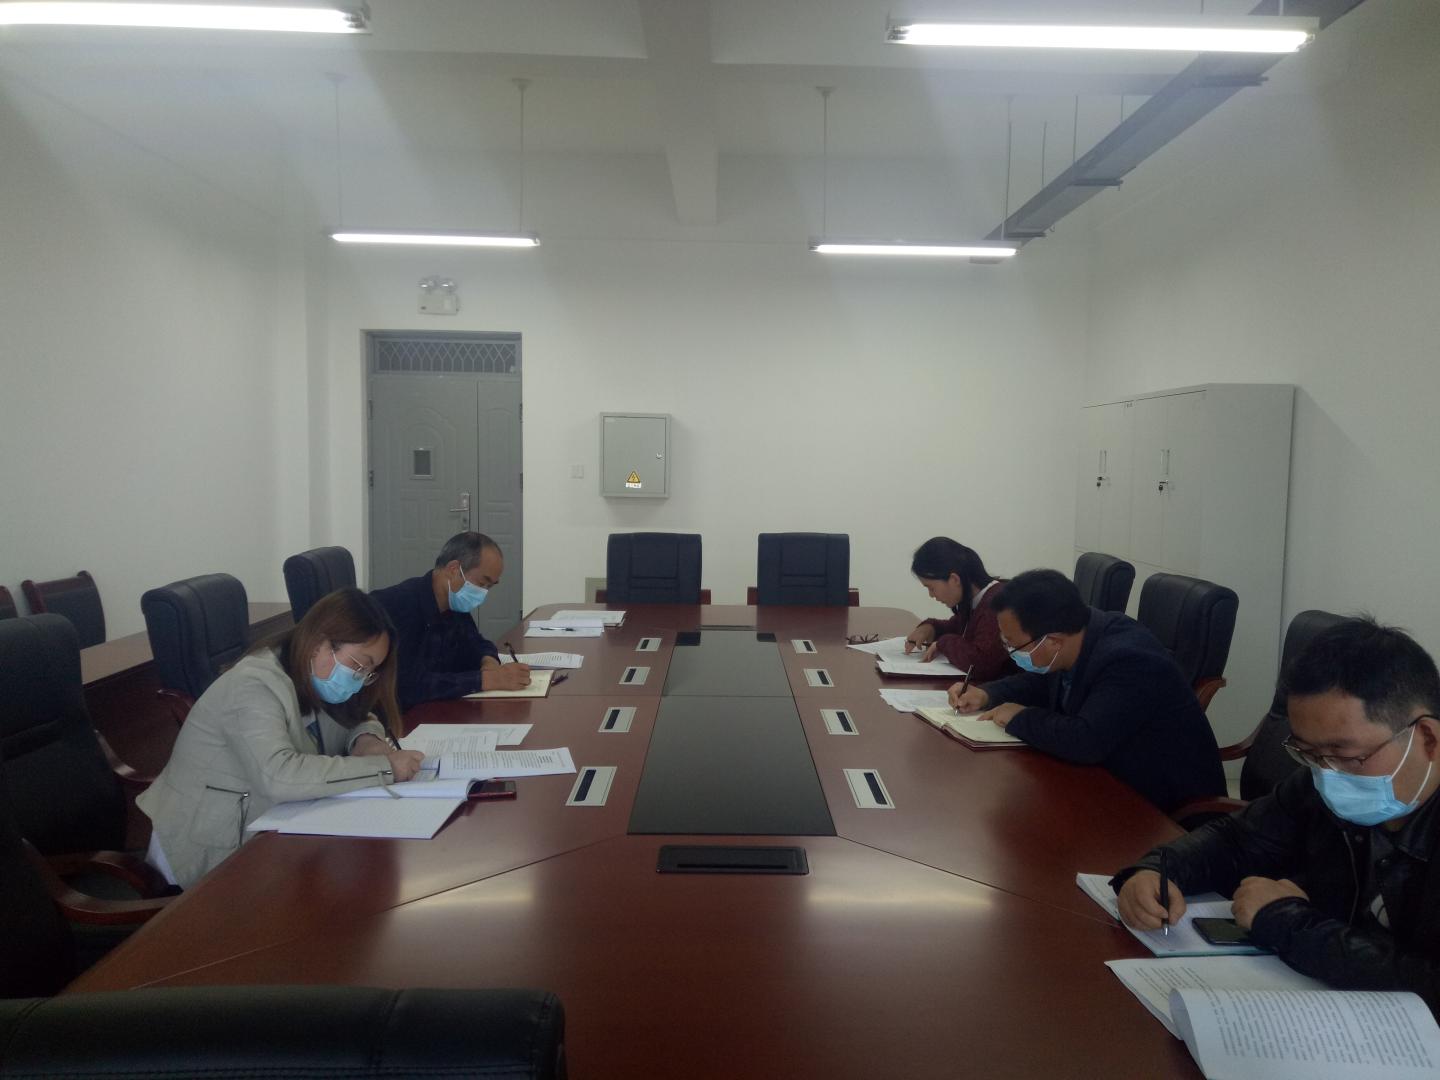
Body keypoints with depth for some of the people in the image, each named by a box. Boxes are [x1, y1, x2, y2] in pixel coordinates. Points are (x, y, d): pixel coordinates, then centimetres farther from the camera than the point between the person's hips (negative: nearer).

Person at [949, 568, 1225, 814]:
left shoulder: (1129, 661, -31)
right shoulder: (1079, 633, -6)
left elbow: (1085, 742, -40)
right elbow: (1044, 682, 14)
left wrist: (1020, 718, -23)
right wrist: (987, 695, -2)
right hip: (1116, 781, 8)